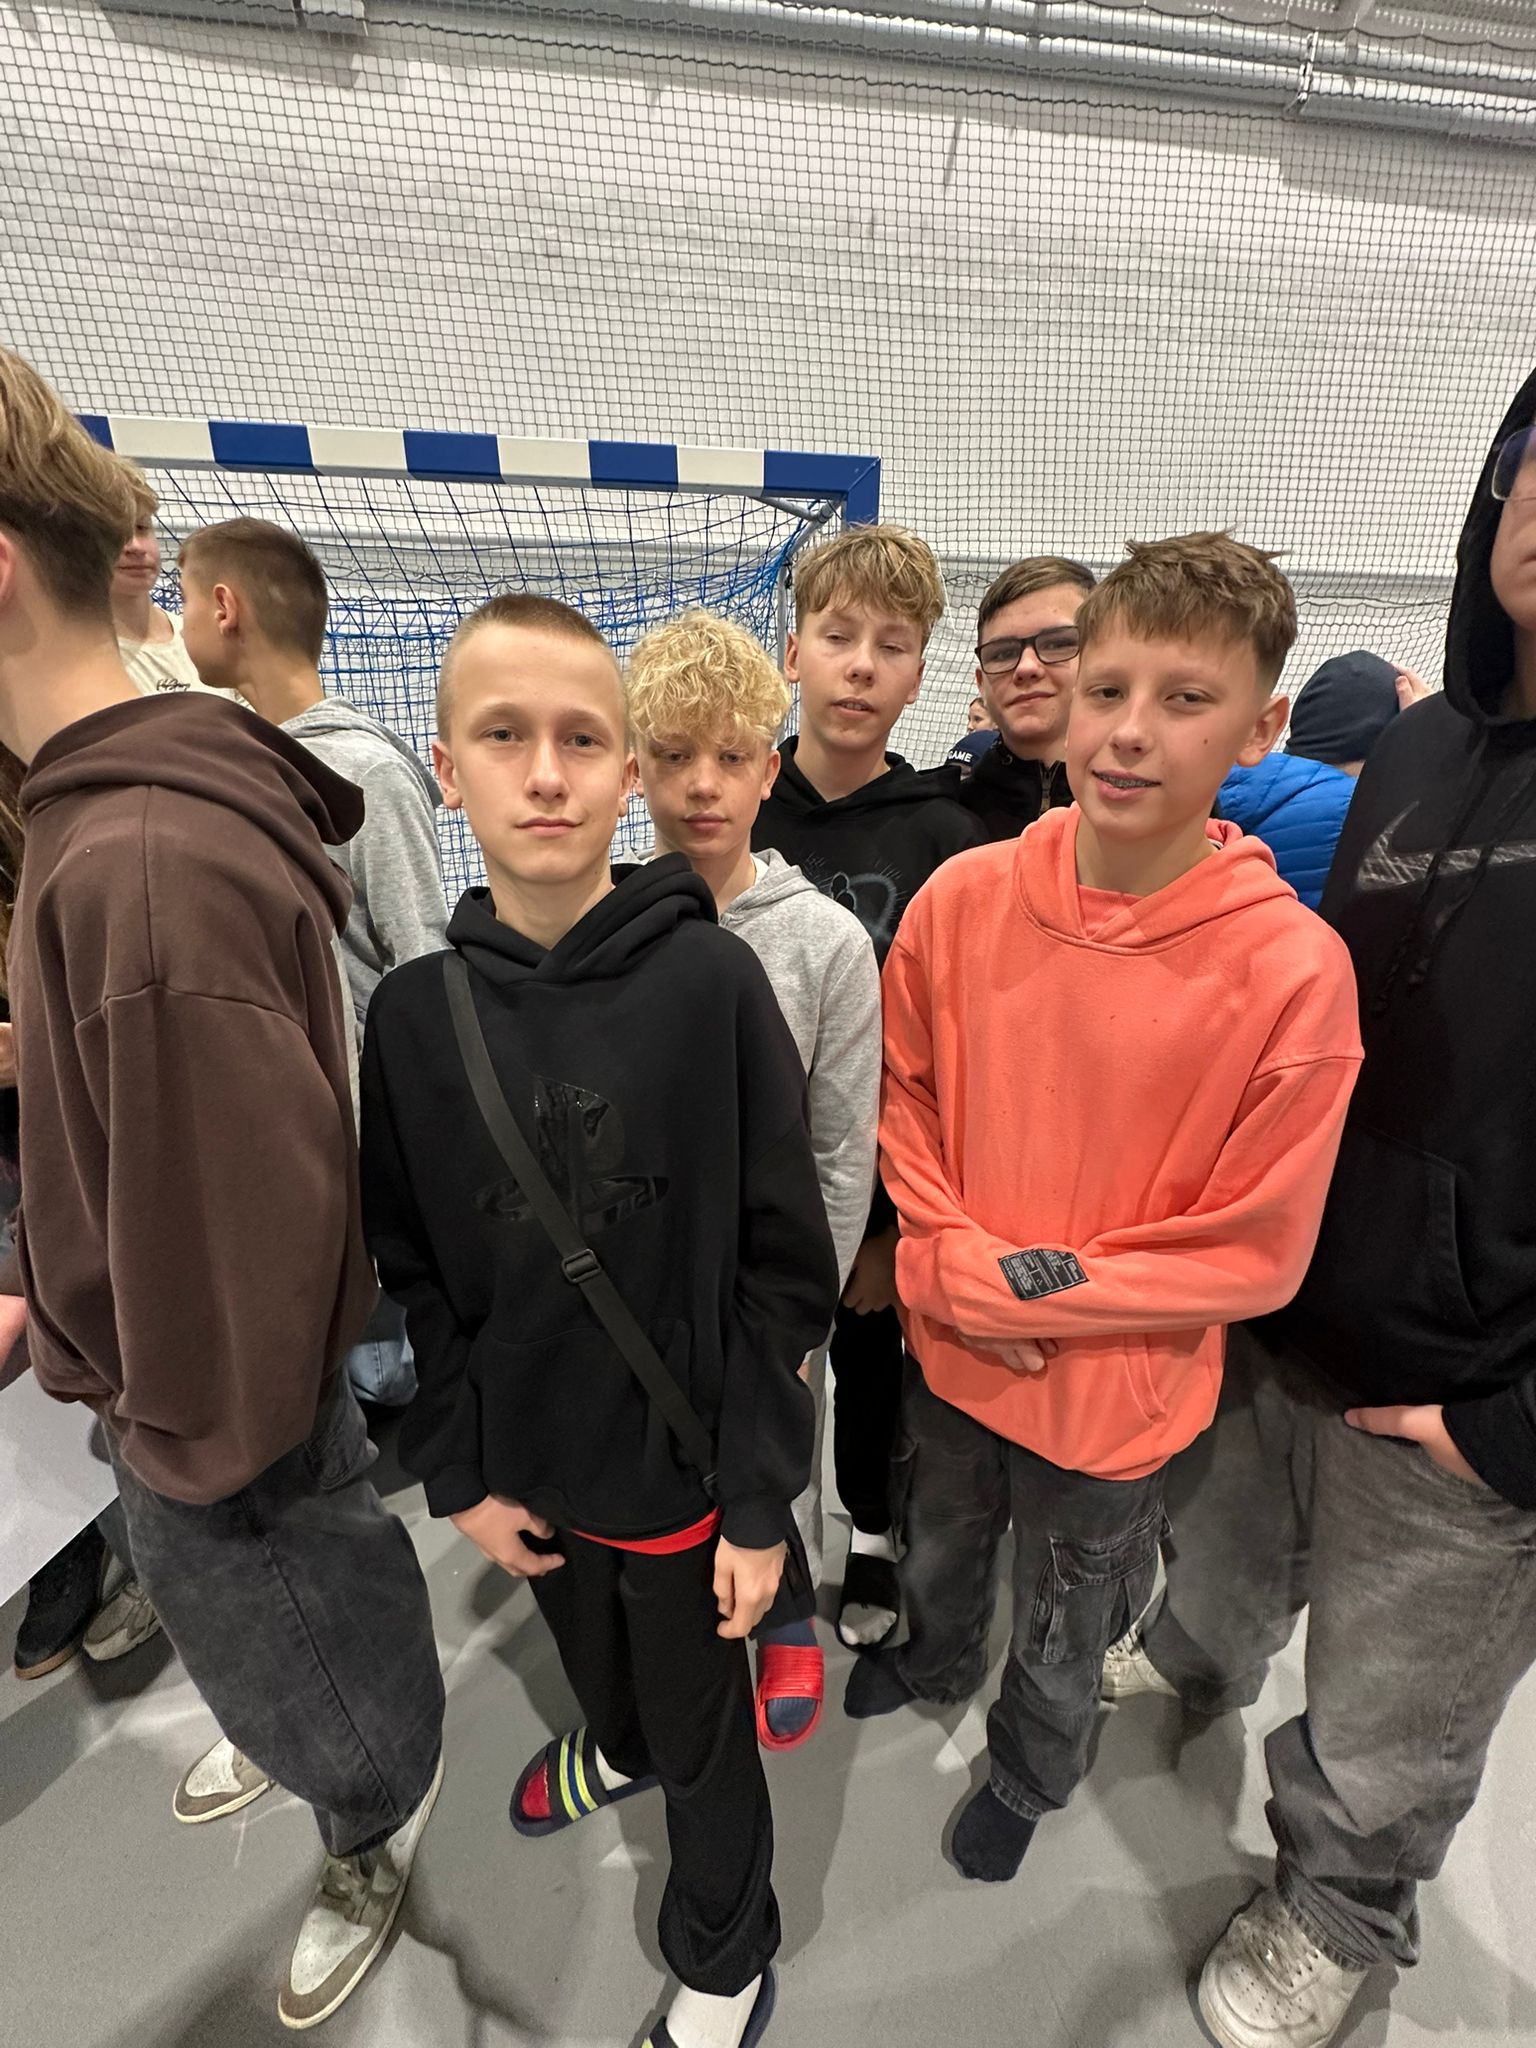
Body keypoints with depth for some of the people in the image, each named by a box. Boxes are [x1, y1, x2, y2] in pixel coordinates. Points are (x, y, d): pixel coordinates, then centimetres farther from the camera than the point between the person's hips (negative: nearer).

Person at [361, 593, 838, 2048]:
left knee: (703, 1735, 21)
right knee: (594, 1661, 32)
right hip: (527, 1464, 4)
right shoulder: (414, 1011, -9)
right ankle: (618, 1746, 67)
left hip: (683, 1463, -3)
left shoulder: (711, 979, -19)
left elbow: (783, 1264, -15)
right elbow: (415, 1269, 0)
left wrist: (760, 1498, -11)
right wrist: (456, 1472, 1)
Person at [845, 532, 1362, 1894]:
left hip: (1117, 1392, -2)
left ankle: (1029, 1774, 62)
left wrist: (1033, 1285, -19)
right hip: (948, 1346, 3)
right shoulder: (967, 897, -15)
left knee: (1064, 1632, 28)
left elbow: (1256, 1250, -17)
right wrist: (953, 1258, -15)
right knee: (938, 1552, 33)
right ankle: (936, 1663, 69)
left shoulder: (1292, 968, -23)